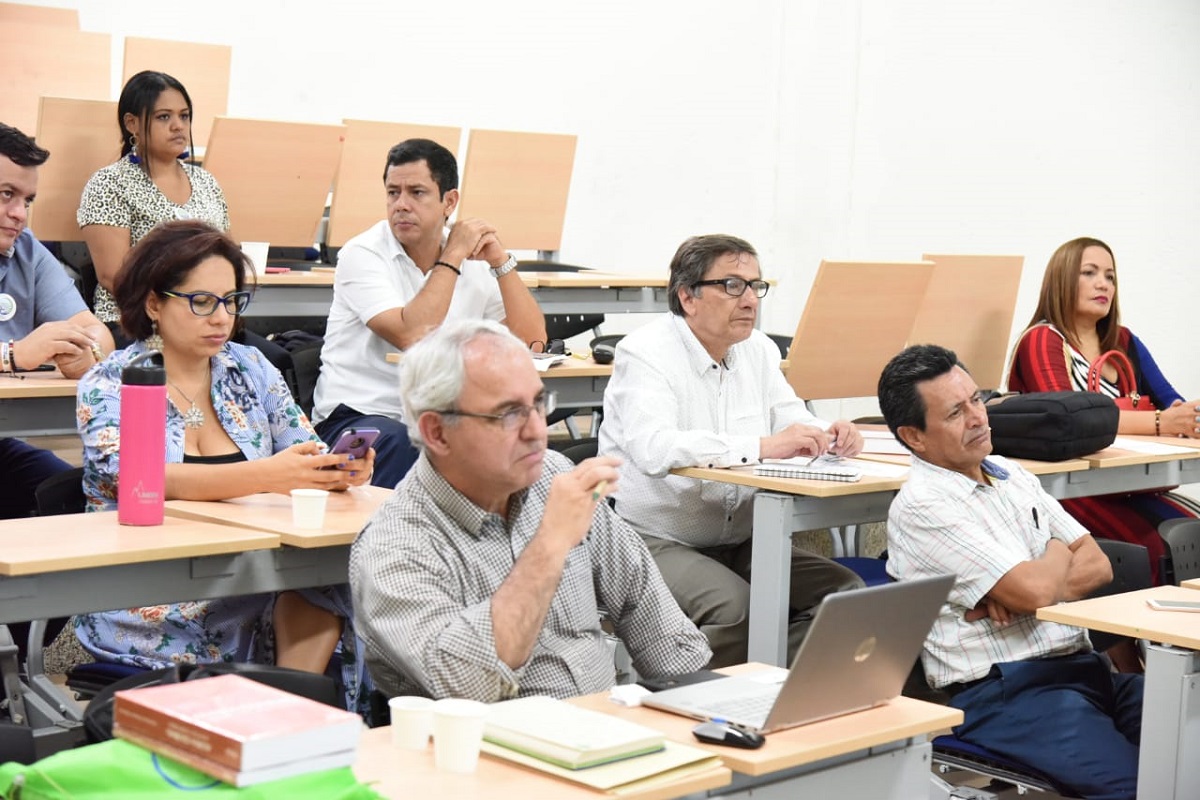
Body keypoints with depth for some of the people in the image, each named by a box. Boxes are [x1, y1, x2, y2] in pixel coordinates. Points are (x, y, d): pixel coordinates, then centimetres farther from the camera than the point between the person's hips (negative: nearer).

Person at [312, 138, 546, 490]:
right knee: (404, 444, -37)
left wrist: (501, 261, -5)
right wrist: (452, 257, -13)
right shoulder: (363, 255, -6)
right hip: (358, 418, -4)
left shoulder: (474, 263, 9)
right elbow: (412, 336, -22)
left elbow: (531, 339, 3)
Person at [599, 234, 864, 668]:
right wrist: (761, 446, -35)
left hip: (738, 543, 8)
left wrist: (829, 436, -13)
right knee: (734, 606, -33)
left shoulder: (758, 350, 11)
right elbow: (652, 449, -30)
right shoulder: (645, 353, -12)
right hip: (655, 543, -7)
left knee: (844, 591, -11)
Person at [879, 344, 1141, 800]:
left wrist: (1019, 593, -5)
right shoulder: (921, 506, -8)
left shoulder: (1011, 474, 18)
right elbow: (1036, 590, -14)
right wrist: (1058, 554, 9)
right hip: (1003, 691, -8)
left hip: (1082, 666, 8)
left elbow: (1098, 565, 14)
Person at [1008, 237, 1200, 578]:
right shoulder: (1042, 341, -4)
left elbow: (1169, 402, 6)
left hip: (1120, 487, 6)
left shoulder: (1124, 342, 17)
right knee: (1164, 548, -27)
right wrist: (1158, 423, -28)